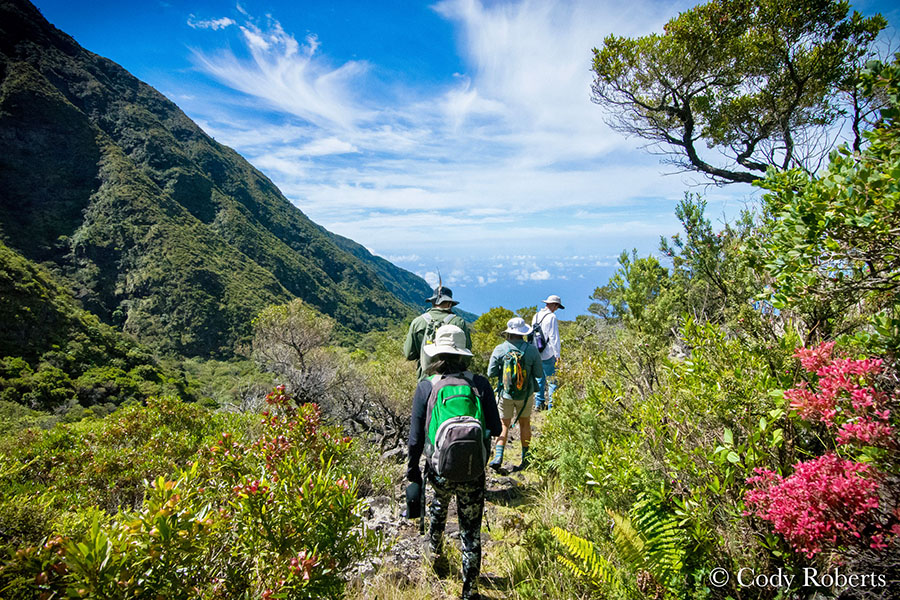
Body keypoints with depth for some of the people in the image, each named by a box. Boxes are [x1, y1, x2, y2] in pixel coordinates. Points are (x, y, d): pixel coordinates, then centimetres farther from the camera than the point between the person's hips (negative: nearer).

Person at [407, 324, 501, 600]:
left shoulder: (425, 387, -10)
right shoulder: (480, 383, -9)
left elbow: (415, 437, -7)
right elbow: (495, 429, -3)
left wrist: (413, 471, 7)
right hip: (474, 473, -1)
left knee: (439, 504, 34)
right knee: (471, 531, 17)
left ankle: (435, 551, 56)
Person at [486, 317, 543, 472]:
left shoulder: (500, 349, -13)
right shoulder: (532, 350, -12)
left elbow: (491, 373, -9)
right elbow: (539, 374, -6)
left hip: (505, 393, -1)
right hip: (525, 394, 1)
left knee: (504, 425, 10)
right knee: (525, 425, 17)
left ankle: (498, 457, -2)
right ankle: (525, 458, 25)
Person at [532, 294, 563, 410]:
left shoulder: (536, 316, 9)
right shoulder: (551, 317, -14)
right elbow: (554, 337, -14)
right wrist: (557, 354, -9)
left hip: (537, 354, 7)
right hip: (548, 355, -7)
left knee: (540, 379, 16)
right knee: (552, 381, 1)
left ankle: (538, 404, 21)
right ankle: (551, 405, 2)